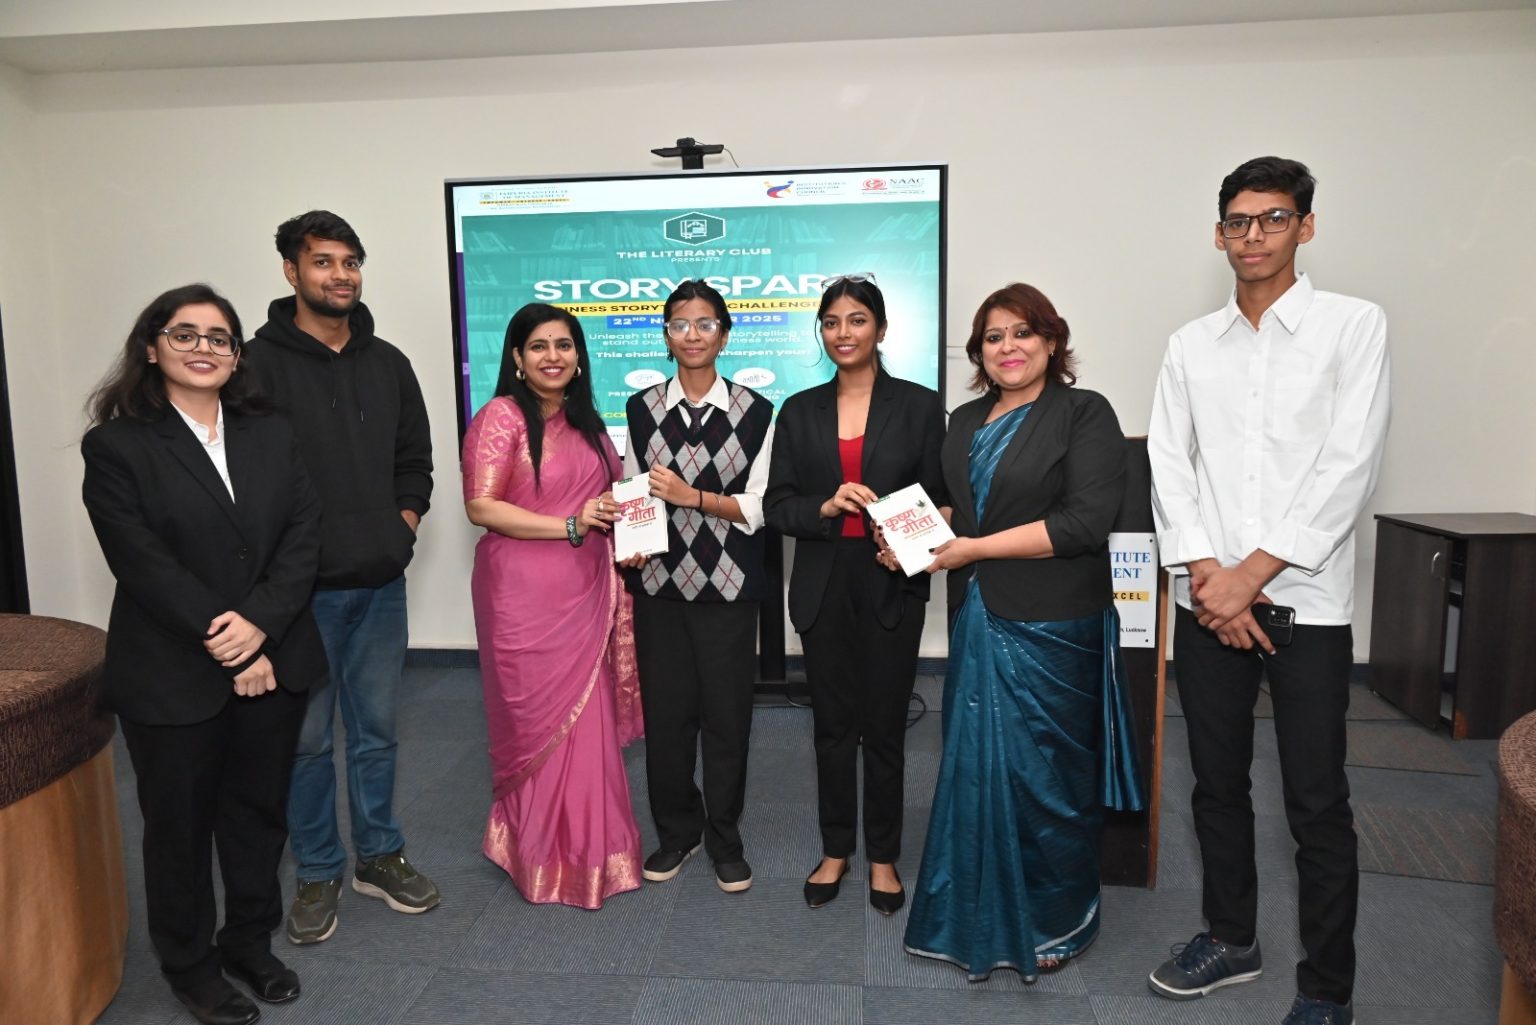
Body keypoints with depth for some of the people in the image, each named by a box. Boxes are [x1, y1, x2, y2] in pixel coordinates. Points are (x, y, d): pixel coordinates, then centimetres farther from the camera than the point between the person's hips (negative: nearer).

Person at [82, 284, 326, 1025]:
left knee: (258, 811, 15)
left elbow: (303, 537, -2)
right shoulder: (117, 446, -6)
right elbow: (145, 566, -13)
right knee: (180, 824, 13)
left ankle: (250, 943, 36)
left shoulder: (272, 435, 6)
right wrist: (227, 650, -16)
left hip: (271, 664, 4)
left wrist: (260, 624, -16)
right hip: (171, 679, -3)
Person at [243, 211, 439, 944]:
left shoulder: (387, 362, 9)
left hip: (380, 582, 4)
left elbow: (414, 458, 15)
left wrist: (403, 524, 3)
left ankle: (379, 856, 32)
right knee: (306, 736, 8)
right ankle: (318, 873, 26)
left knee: (376, 728, 15)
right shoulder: (261, 361, -7)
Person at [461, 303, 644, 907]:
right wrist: (570, 525, -18)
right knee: (537, 721, 5)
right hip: (524, 595, -6)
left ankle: (586, 848, 27)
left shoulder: (584, 421, 13)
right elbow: (480, 506, -14)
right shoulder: (500, 417, -8)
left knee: (587, 721, 10)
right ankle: (541, 856, 25)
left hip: (586, 591, 6)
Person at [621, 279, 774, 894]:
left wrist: (690, 496, -16)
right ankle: (676, 832, 30)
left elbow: (758, 507, -4)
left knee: (727, 715, 6)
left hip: (727, 587, -2)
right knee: (665, 713, 9)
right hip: (659, 582, 2)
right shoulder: (642, 409, 5)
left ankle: (724, 839, 26)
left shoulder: (754, 412, -2)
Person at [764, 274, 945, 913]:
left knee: (884, 727, 8)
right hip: (823, 589, 2)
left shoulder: (919, 406, 0)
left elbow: (939, 500, 1)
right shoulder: (799, 411, 6)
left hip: (892, 587, -2)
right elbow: (776, 506, 3)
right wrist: (826, 506, -16)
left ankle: (883, 857, 27)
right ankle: (835, 851, 30)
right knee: (833, 725, 13)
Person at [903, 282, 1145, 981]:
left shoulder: (1085, 414, -7)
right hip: (976, 621, 6)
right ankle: (981, 917, 31)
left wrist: (973, 549, -17)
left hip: (1052, 628, -6)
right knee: (975, 767, 13)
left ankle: (1055, 925, 27)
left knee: (1043, 775, 5)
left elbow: (1085, 522, -17)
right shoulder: (965, 421, 13)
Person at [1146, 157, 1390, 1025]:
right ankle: (1232, 939, 33)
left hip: (1306, 603, -3)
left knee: (1318, 805, 5)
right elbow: (1169, 464, 3)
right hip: (1206, 600, 4)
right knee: (1218, 783, 14)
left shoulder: (1354, 325, -1)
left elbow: (1352, 466, -10)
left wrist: (1252, 574, -14)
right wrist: (1204, 572, -10)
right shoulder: (1192, 344, 10)